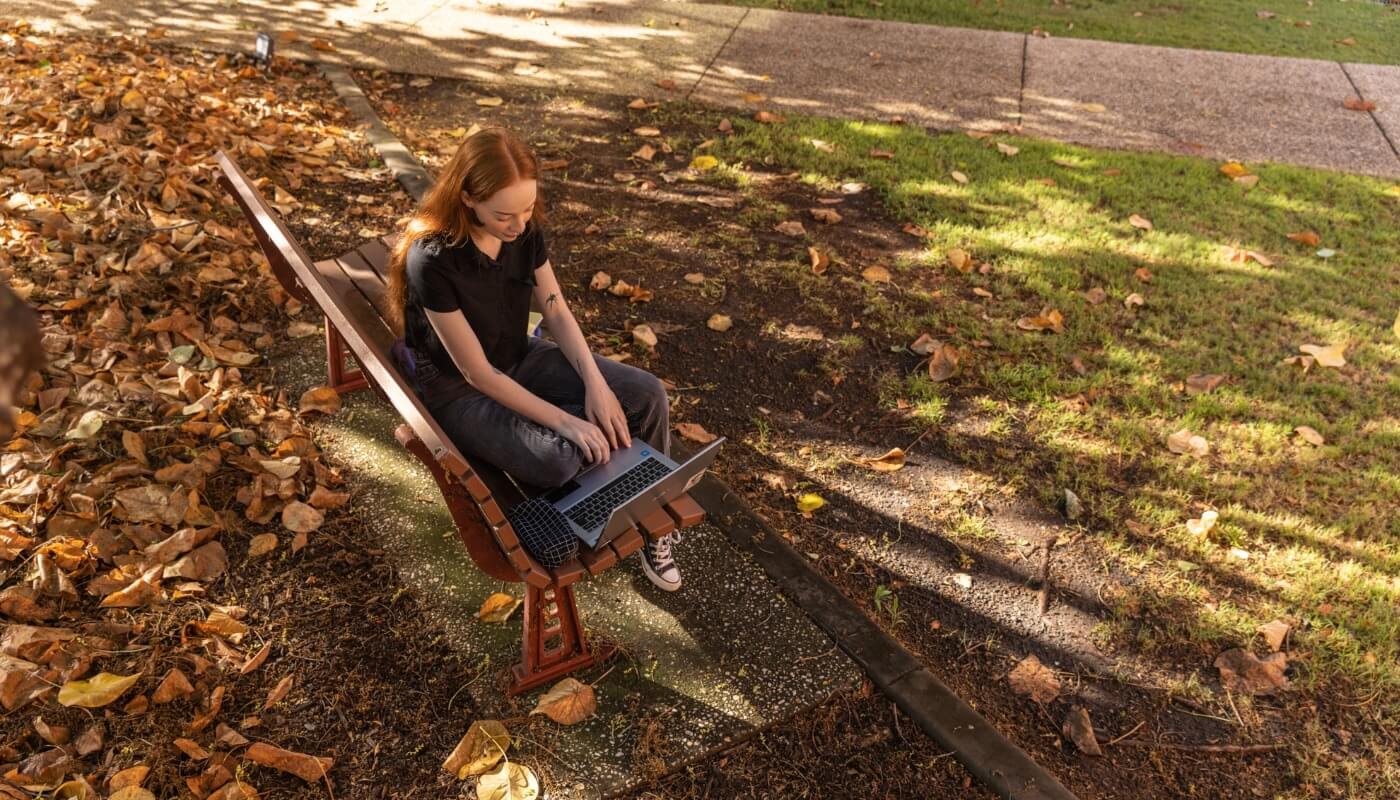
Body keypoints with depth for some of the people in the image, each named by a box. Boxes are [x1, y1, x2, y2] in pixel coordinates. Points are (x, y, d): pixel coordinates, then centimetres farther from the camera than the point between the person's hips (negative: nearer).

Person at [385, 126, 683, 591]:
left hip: (520, 359, 6)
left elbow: (557, 312, -2)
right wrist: (567, 421, -27)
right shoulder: (432, 259, -30)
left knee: (648, 395, -9)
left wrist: (596, 384, -17)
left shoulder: (524, 229, -12)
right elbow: (477, 372, -26)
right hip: (459, 391, -6)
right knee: (555, 460, -32)